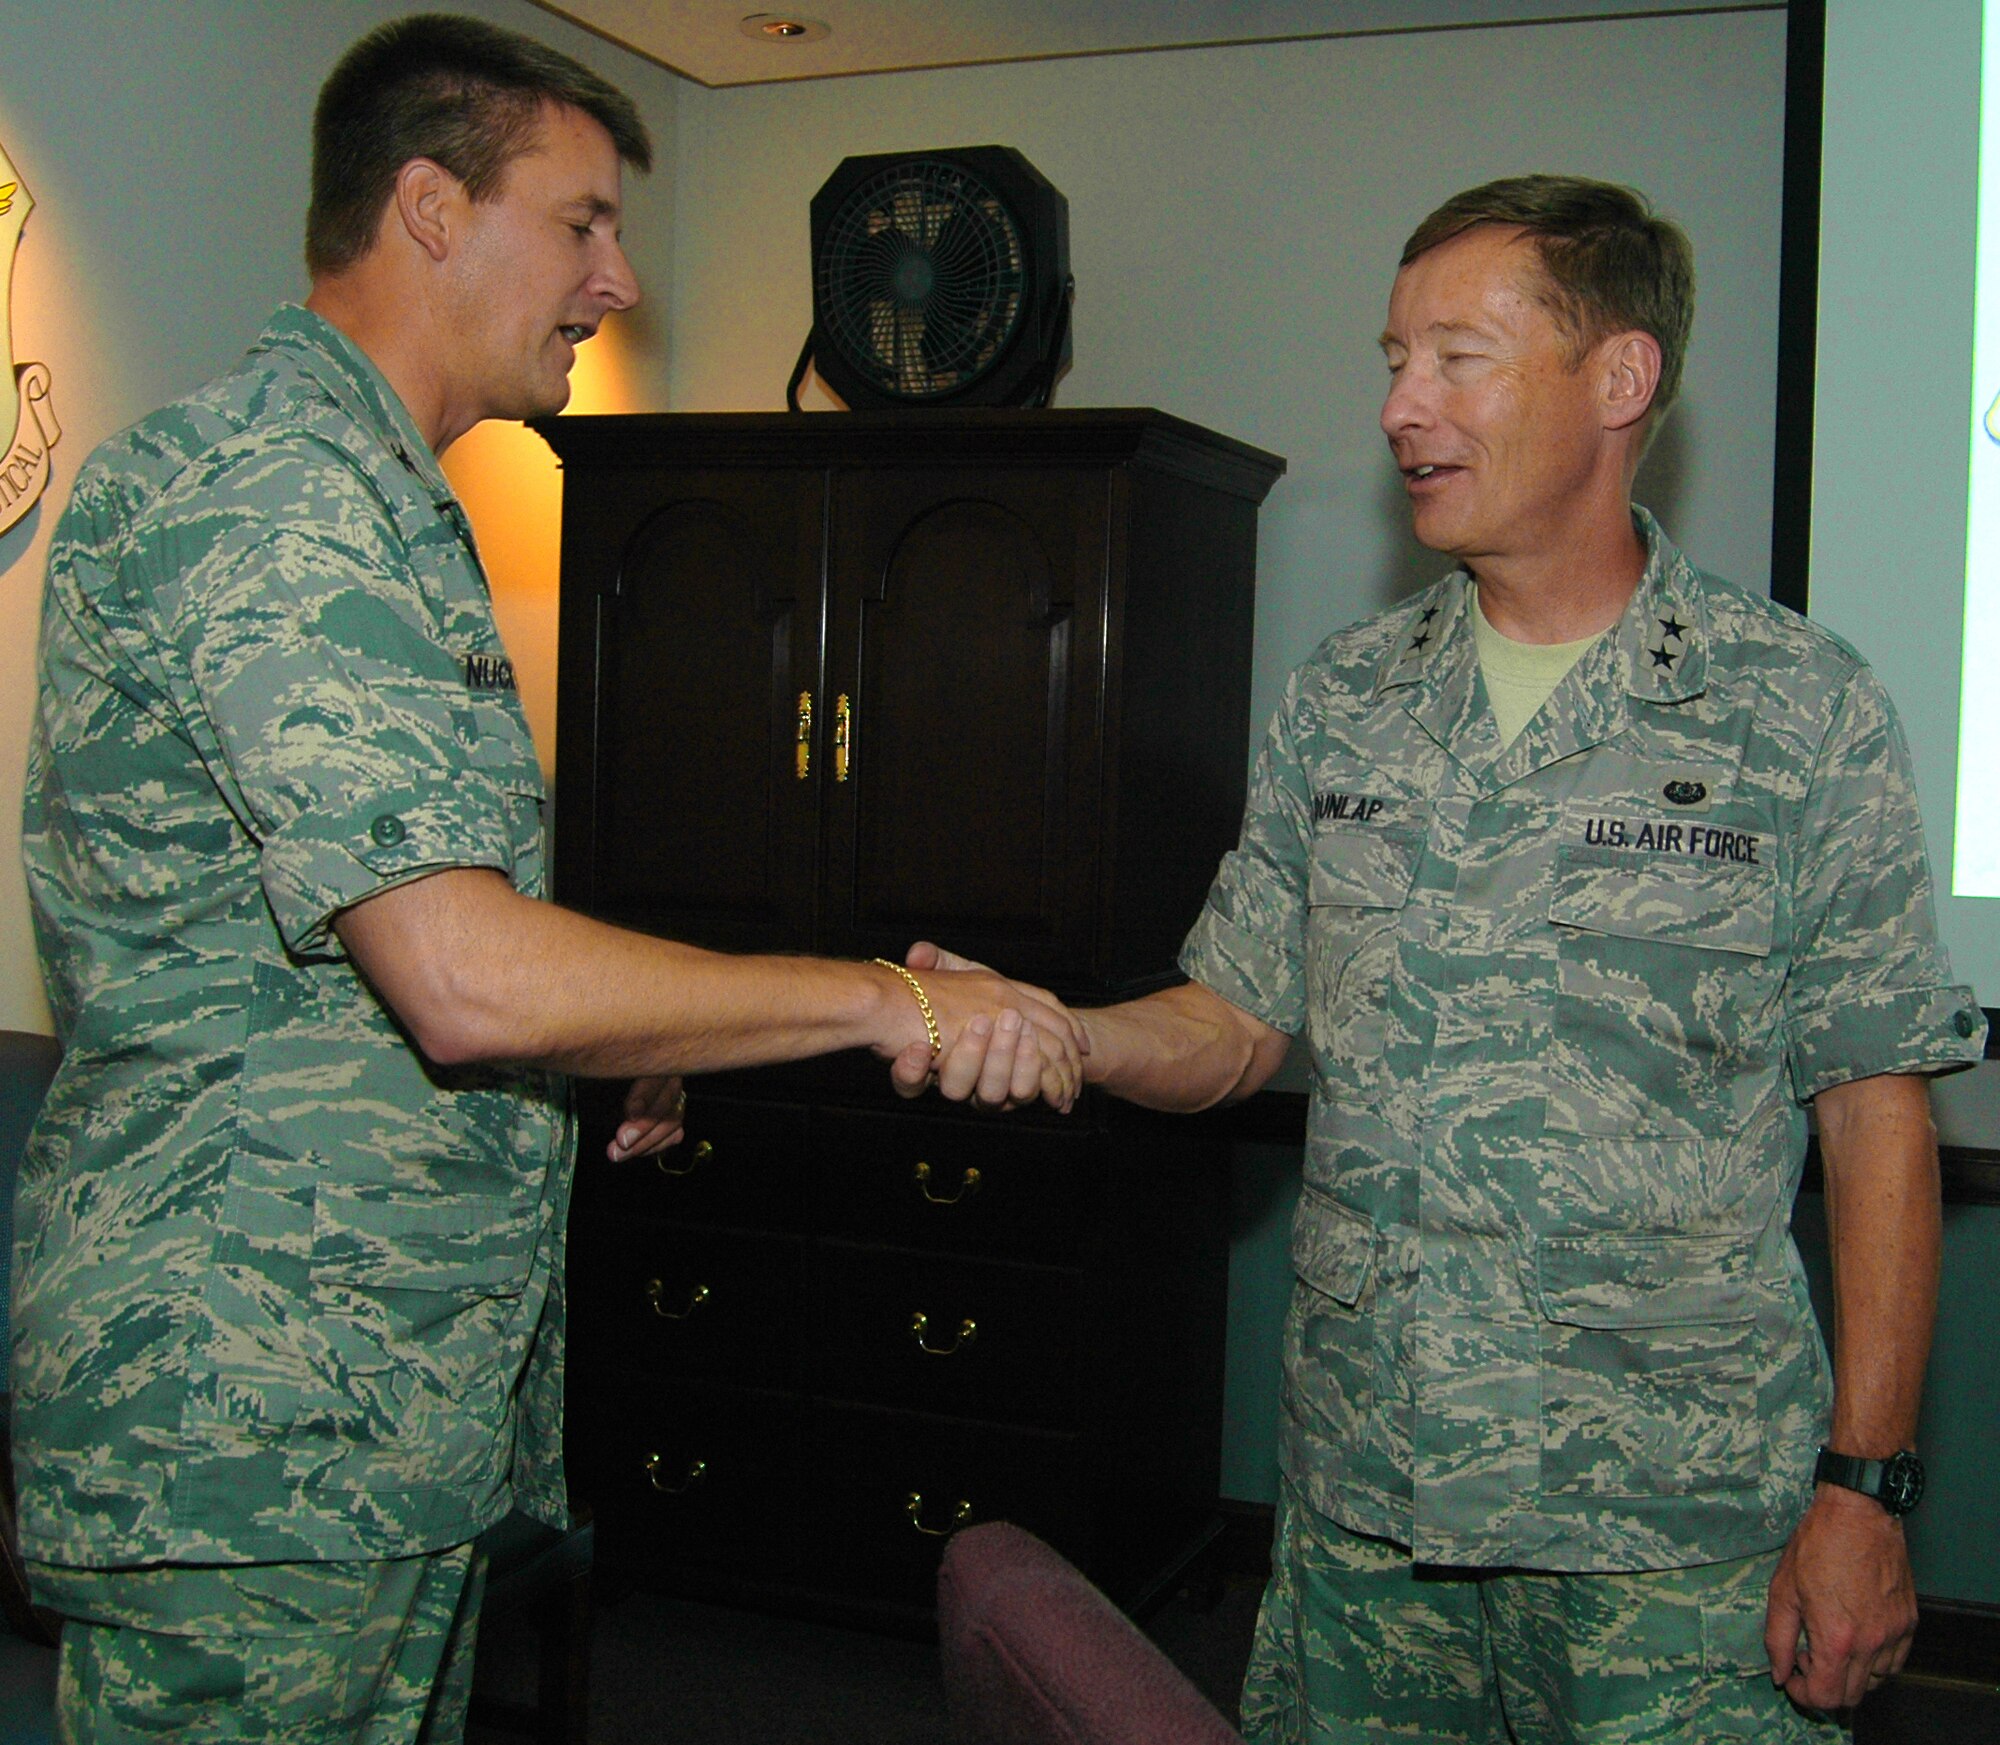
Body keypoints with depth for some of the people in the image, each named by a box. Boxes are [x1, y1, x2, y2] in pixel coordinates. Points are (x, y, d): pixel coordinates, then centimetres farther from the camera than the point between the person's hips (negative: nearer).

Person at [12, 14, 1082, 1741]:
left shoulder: (363, 497, 19)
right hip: (252, 1420, -10)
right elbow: (467, 977, -26)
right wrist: (894, 1003, -17)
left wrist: (599, 1057, 10)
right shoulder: (274, 490, -17)